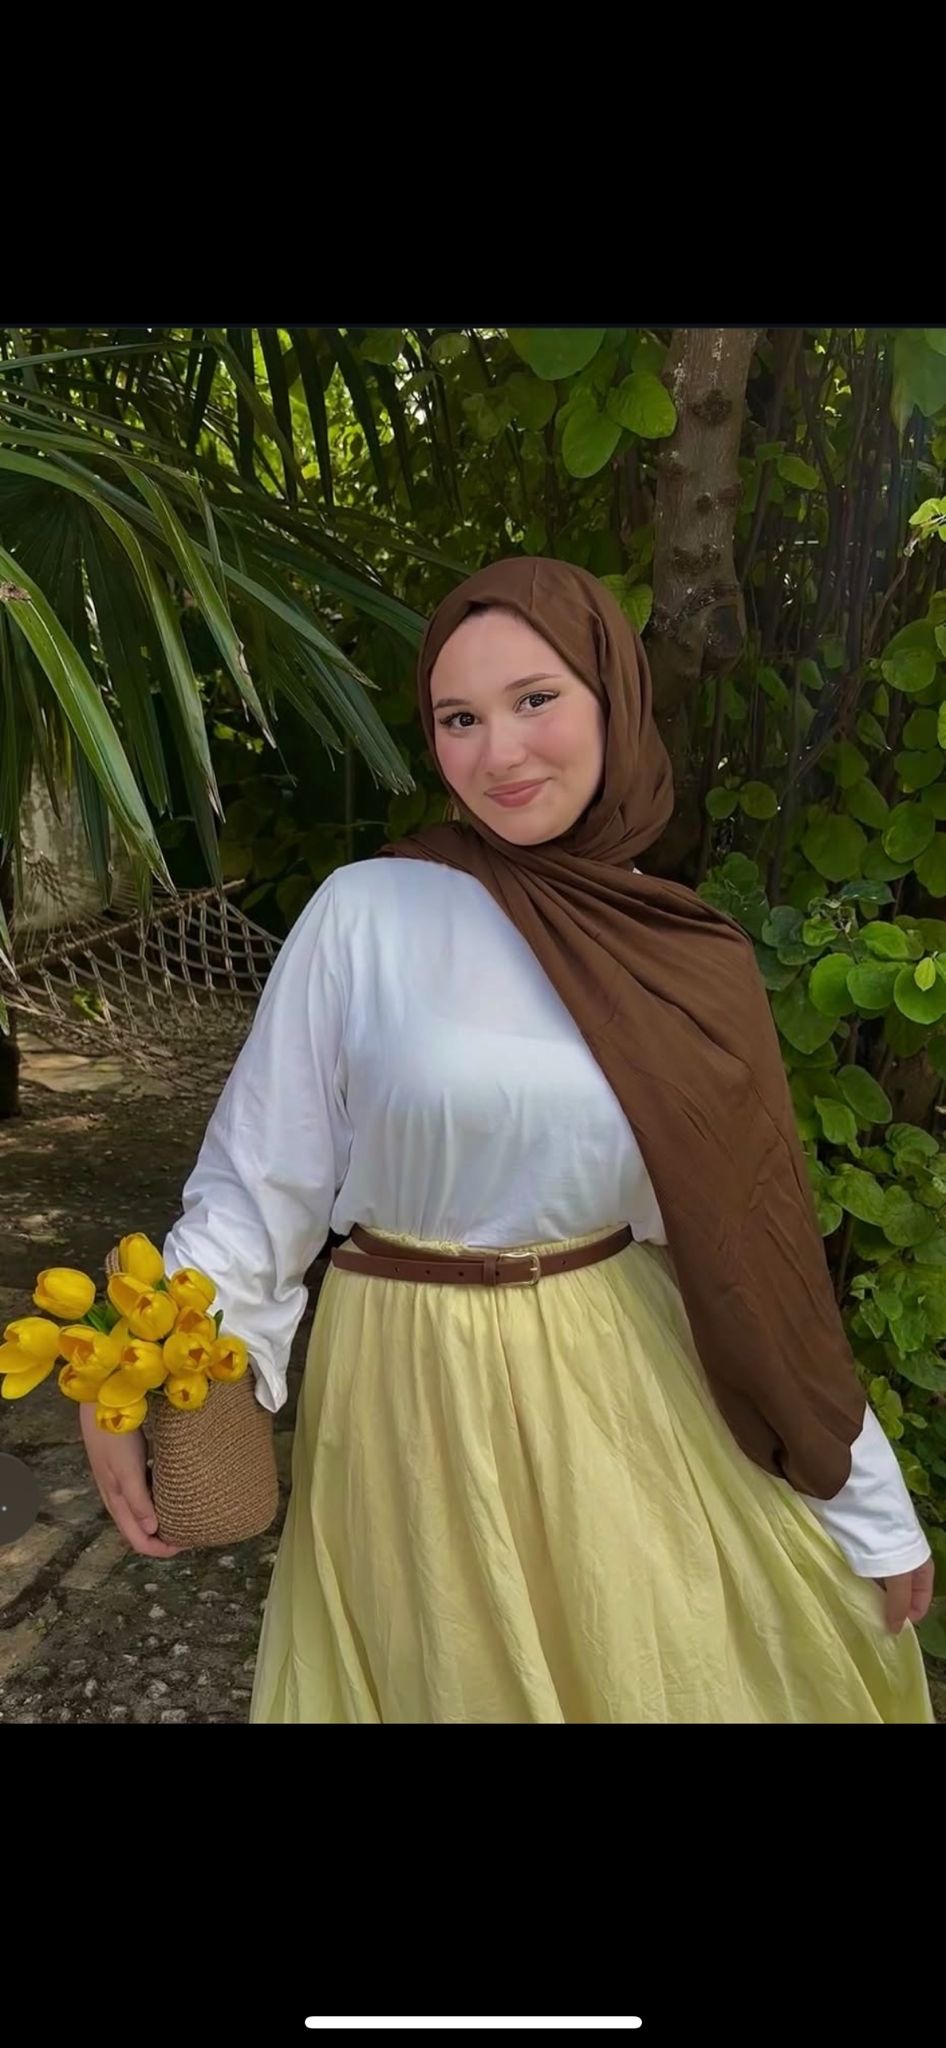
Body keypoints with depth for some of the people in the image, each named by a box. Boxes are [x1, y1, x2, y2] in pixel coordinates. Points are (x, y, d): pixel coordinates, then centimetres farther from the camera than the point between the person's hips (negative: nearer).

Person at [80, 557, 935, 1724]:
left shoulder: (694, 963, -3)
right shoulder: (365, 914, -12)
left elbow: (745, 1253, 2)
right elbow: (260, 1172, -6)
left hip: (623, 1390, 3)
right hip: (415, 1385, -2)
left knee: (661, 1669, 20)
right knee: (452, 1675, 17)